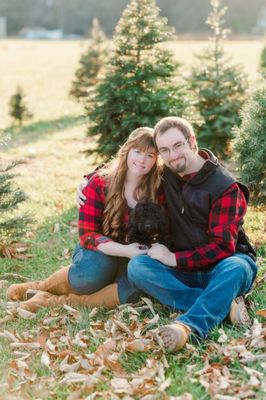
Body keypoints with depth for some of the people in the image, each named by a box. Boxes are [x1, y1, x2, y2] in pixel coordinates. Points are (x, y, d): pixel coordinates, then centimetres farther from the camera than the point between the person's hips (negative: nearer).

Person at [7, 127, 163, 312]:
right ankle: (42, 288, -10)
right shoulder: (99, 182, -13)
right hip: (100, 252, -1)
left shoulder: (157, 189, -8)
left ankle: (55, 301, -27)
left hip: (132, 261, 2)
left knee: (134, 288, -34)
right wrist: (124, 250, -30)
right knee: (96, 271, -38)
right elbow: (87, 235, -16)